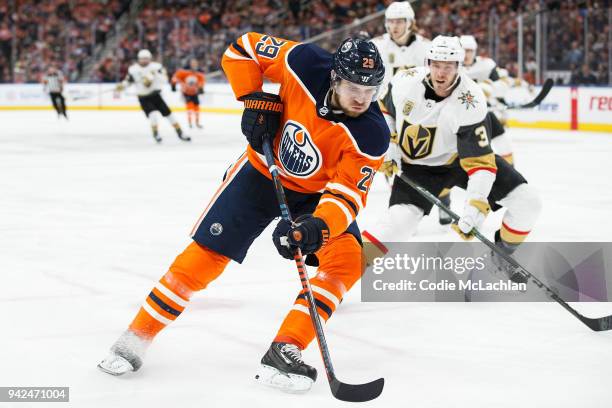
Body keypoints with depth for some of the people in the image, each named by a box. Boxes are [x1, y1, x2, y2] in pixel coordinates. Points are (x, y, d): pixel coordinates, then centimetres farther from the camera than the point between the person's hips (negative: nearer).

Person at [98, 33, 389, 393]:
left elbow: (347, 193, -29)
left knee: (347, 259, -22)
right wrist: (254, 99, -22)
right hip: (263, 172, 0)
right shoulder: (306, 64, -27)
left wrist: (319, 226, -47)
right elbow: (244, 48, -13)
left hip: (318, 192, 1)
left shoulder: (372, 136, -27)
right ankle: (137, 338, 6)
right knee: (207, 252, -6)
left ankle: (284, 352, -20)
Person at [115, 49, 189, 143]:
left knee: (168, 113, 2)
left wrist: (156, 74, -33)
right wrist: (122, 85, -12)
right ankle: (156, 134, -5)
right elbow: (128, 81, 7)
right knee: (153, 114, -23)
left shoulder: (156, 67, -9)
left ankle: (180, 133, 16)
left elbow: (164, 80, -18)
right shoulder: (133, 69, -5)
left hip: (156, 95, 1)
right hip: (143, 97, -1)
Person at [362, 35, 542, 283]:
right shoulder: (405, 82, -20)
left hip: (461, 158, 0)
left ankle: (503, 255, 15)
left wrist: (476, 205, -42)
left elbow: (481, 160, -32)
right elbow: (384, 110, 4)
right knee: (400, 219, -25)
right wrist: (388, 149, -5)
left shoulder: (471, 103, -29)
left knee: (527, 203, -11)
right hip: (418, 164, 0)